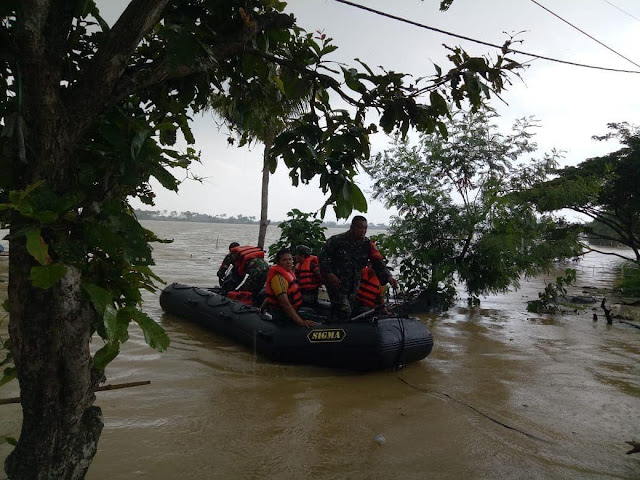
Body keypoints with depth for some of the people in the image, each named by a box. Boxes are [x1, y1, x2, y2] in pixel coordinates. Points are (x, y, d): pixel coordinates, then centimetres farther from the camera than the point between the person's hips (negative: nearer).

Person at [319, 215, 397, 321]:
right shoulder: (337, 240, -11)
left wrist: (388, 277, -23)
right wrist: (329, 274, -16)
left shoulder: (367, 244, -1)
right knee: (344, 311, -18)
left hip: (353, 285, 5)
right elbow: (323, 257, -5)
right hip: (336, 283, -5)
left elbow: (378, 262, -8)